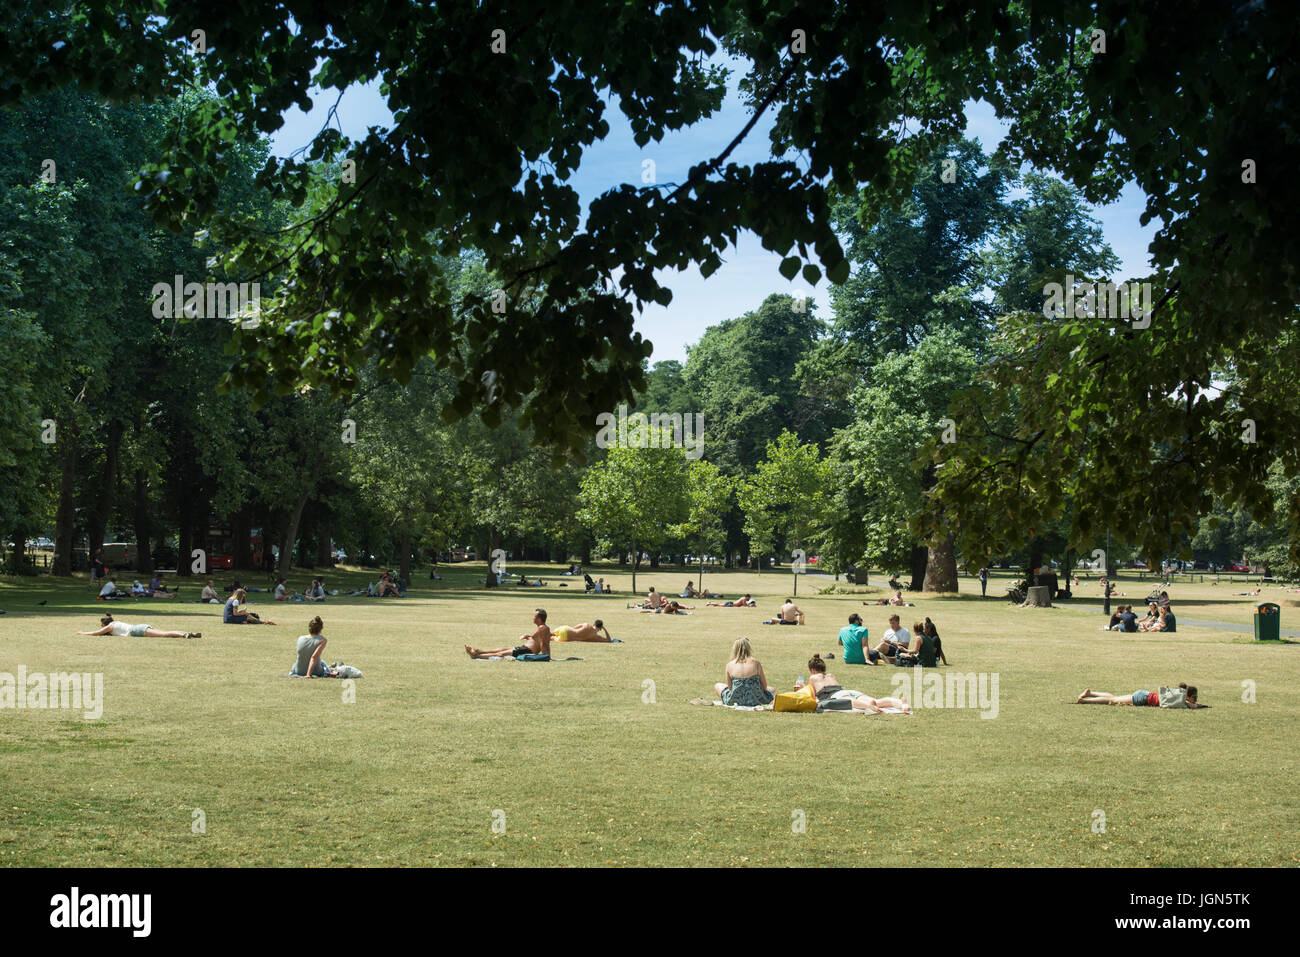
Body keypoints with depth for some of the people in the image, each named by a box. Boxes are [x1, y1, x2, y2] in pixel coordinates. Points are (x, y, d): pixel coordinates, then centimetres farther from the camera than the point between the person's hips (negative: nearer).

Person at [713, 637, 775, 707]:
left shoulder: (730, 665, -6)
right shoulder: (756, 663, -6)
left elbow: (730, 687, 2)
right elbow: (764, 686, 0)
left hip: (735, 701, -3)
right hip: (756, 701, 3)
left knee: (717, 686, 25)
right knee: (772, 690, 34)